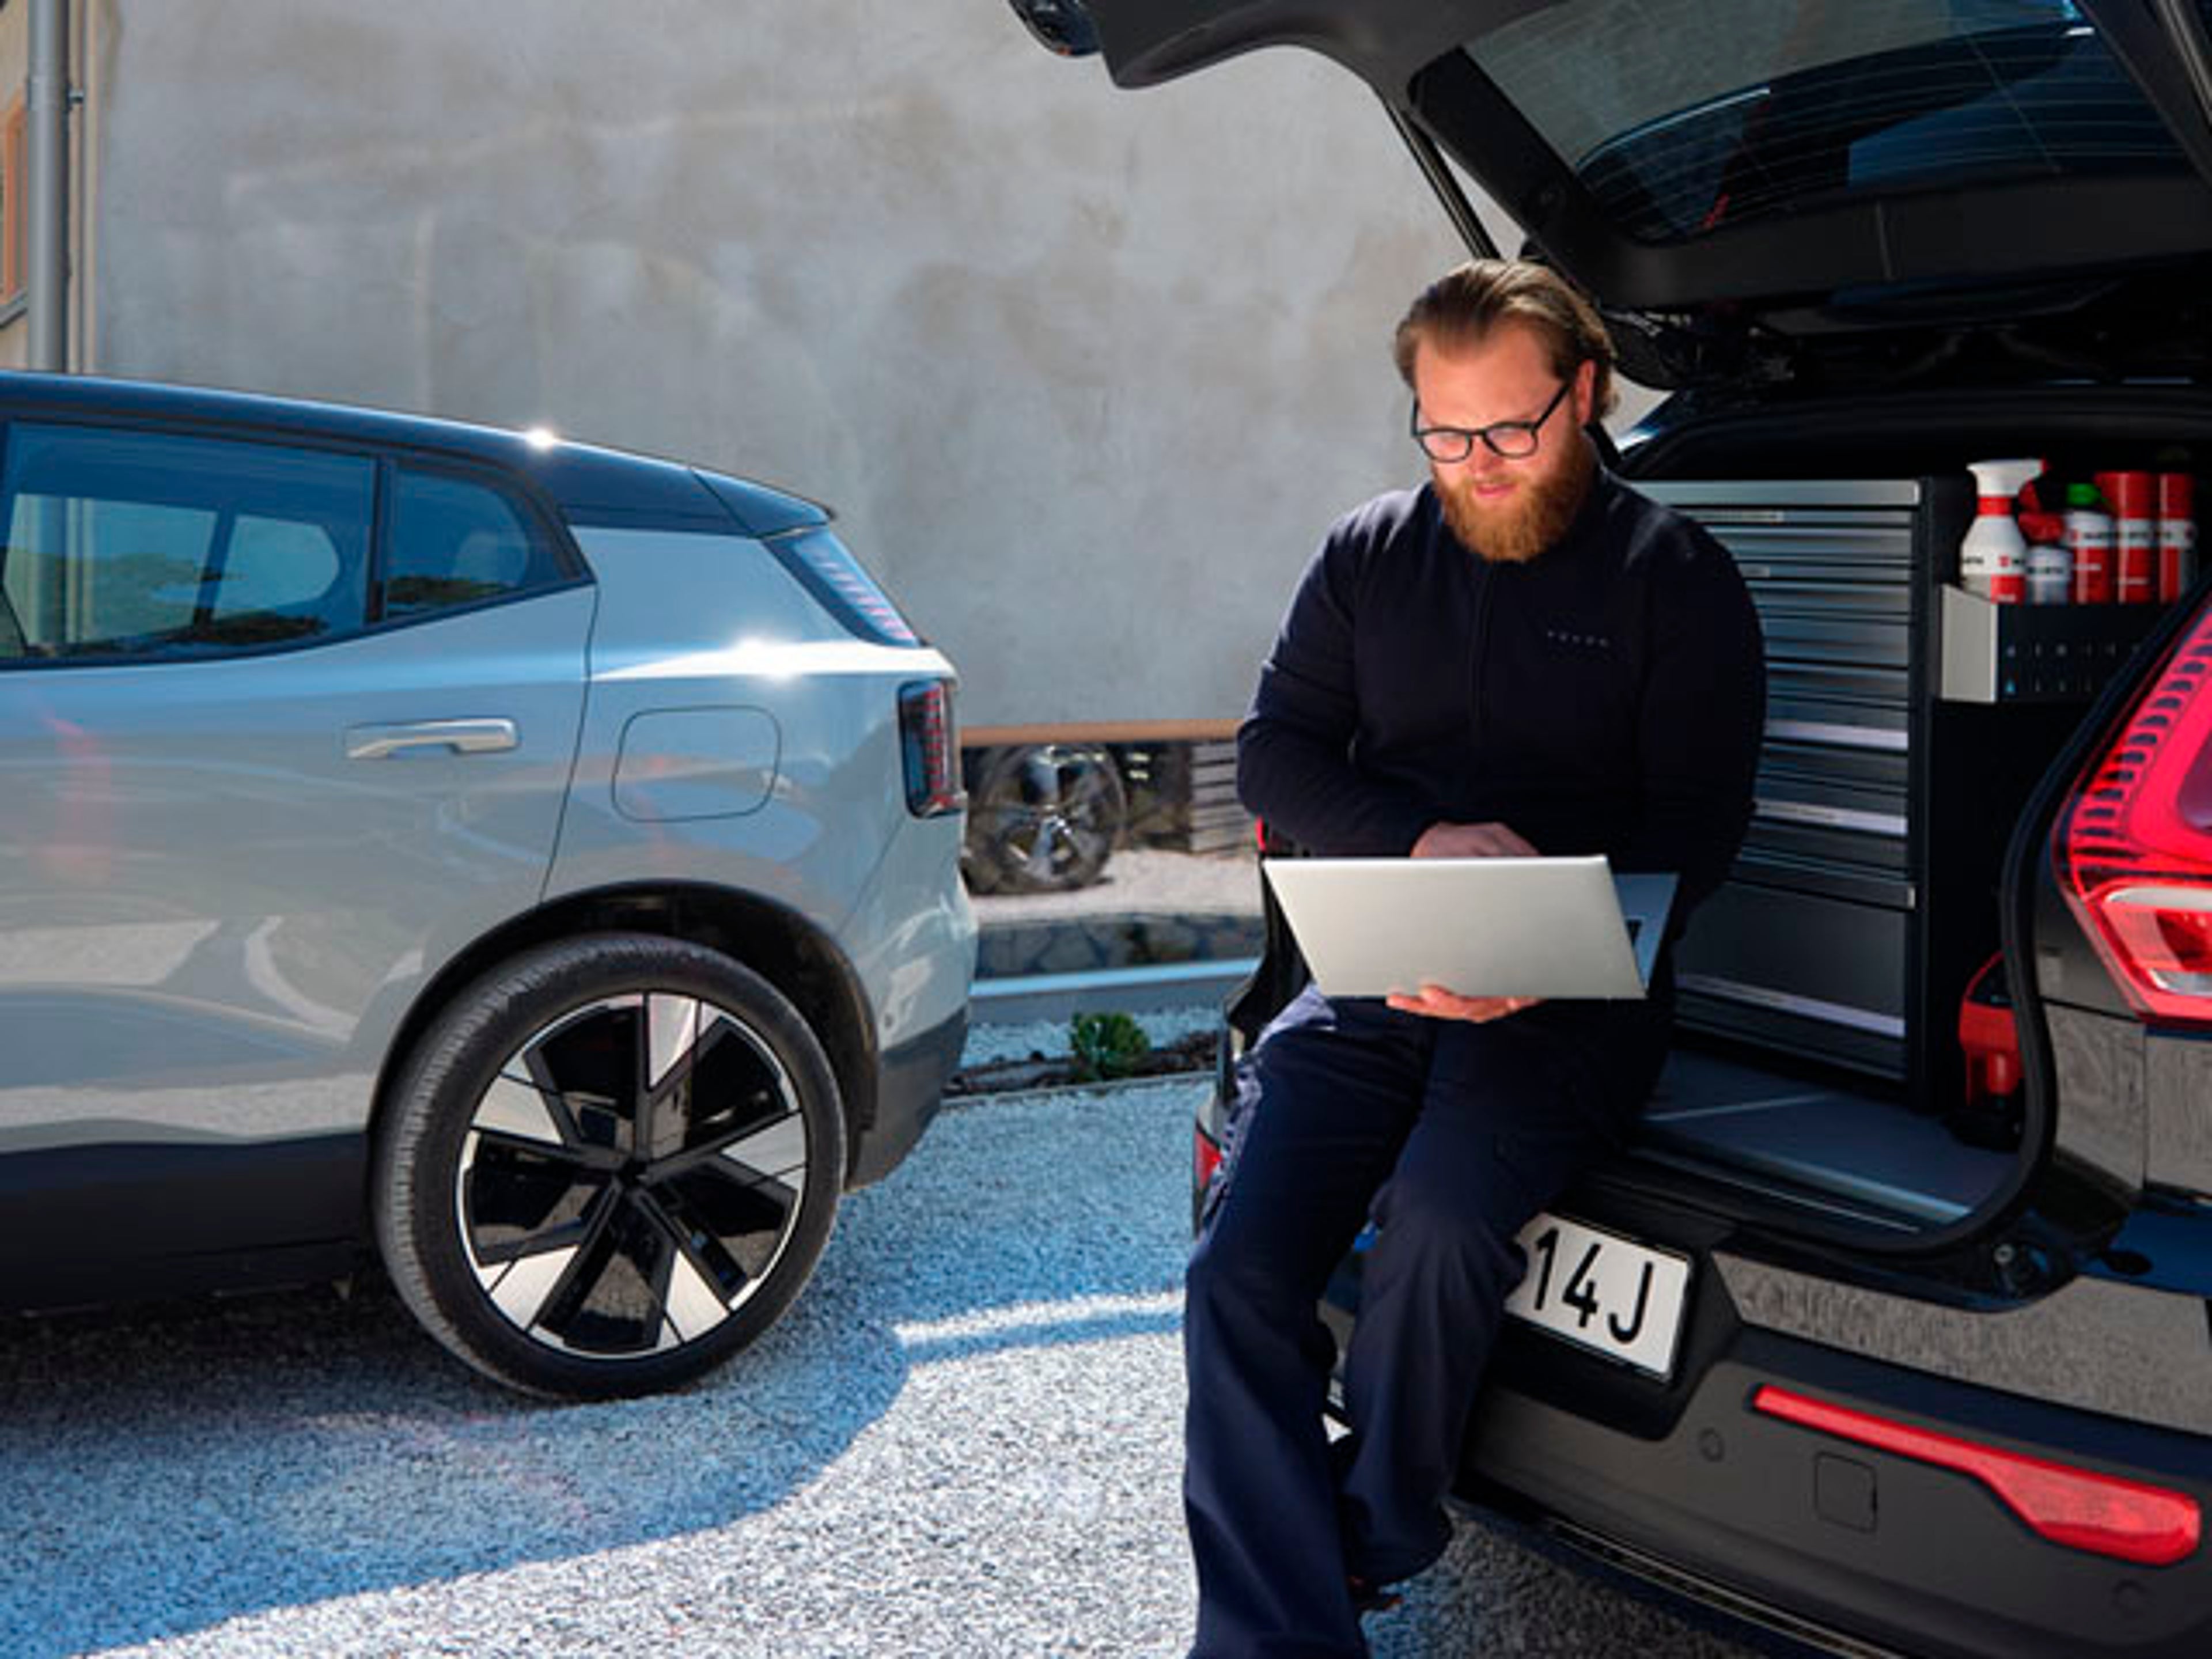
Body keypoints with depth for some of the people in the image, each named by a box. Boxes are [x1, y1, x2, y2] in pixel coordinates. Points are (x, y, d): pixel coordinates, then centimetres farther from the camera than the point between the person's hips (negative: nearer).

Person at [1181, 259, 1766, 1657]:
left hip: (1572, 999, -3)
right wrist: (1423, 838, -9)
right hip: (1370, 977, 4)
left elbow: (1698, 823, -2)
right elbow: (1275, 750, 12)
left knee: (1444, 1216, -31)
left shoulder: (1674, 575, 4)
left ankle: (1368, 1544, -6)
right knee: (1240, 1273, -17)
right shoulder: (1367, 556, 15)